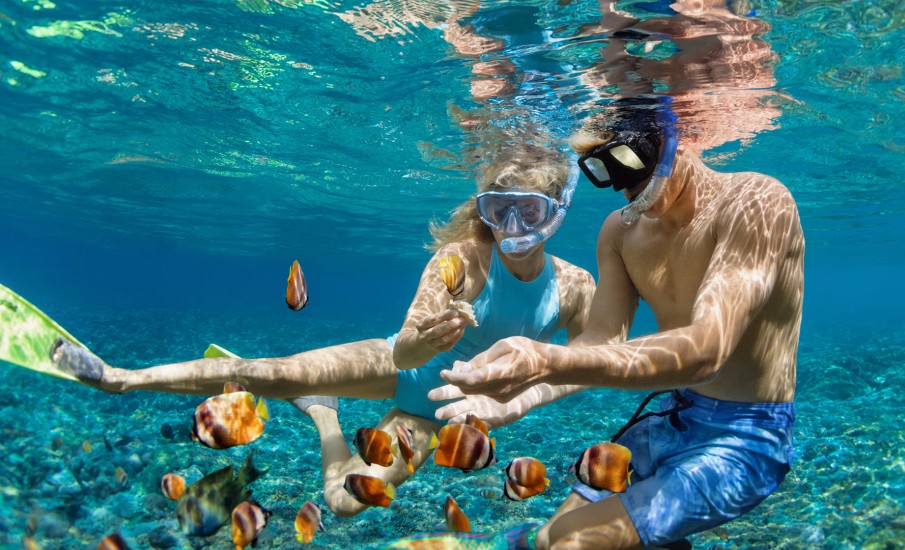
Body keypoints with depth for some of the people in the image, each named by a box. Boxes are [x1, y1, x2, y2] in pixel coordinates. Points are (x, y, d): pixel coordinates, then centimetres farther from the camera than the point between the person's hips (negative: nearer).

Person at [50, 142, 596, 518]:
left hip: (440, 405, 3)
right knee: (279, 373, -19)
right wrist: (423, 341, -57)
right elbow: (402, 351, -34)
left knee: (347, 501, 0)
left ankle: (321, 410, 32)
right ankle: (123, 377, 1)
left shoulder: (574, 286, -20)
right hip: (399, 367, -2)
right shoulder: (462, 257, -28)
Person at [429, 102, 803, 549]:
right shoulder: (620, 232, 1)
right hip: (670, 420, 7)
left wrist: (550, 362, -45)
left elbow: (706, 350, -33)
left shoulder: (757, 203, -21)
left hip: (746, 438, -7)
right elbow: (604, 338, -5)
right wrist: (526, 391, -27)